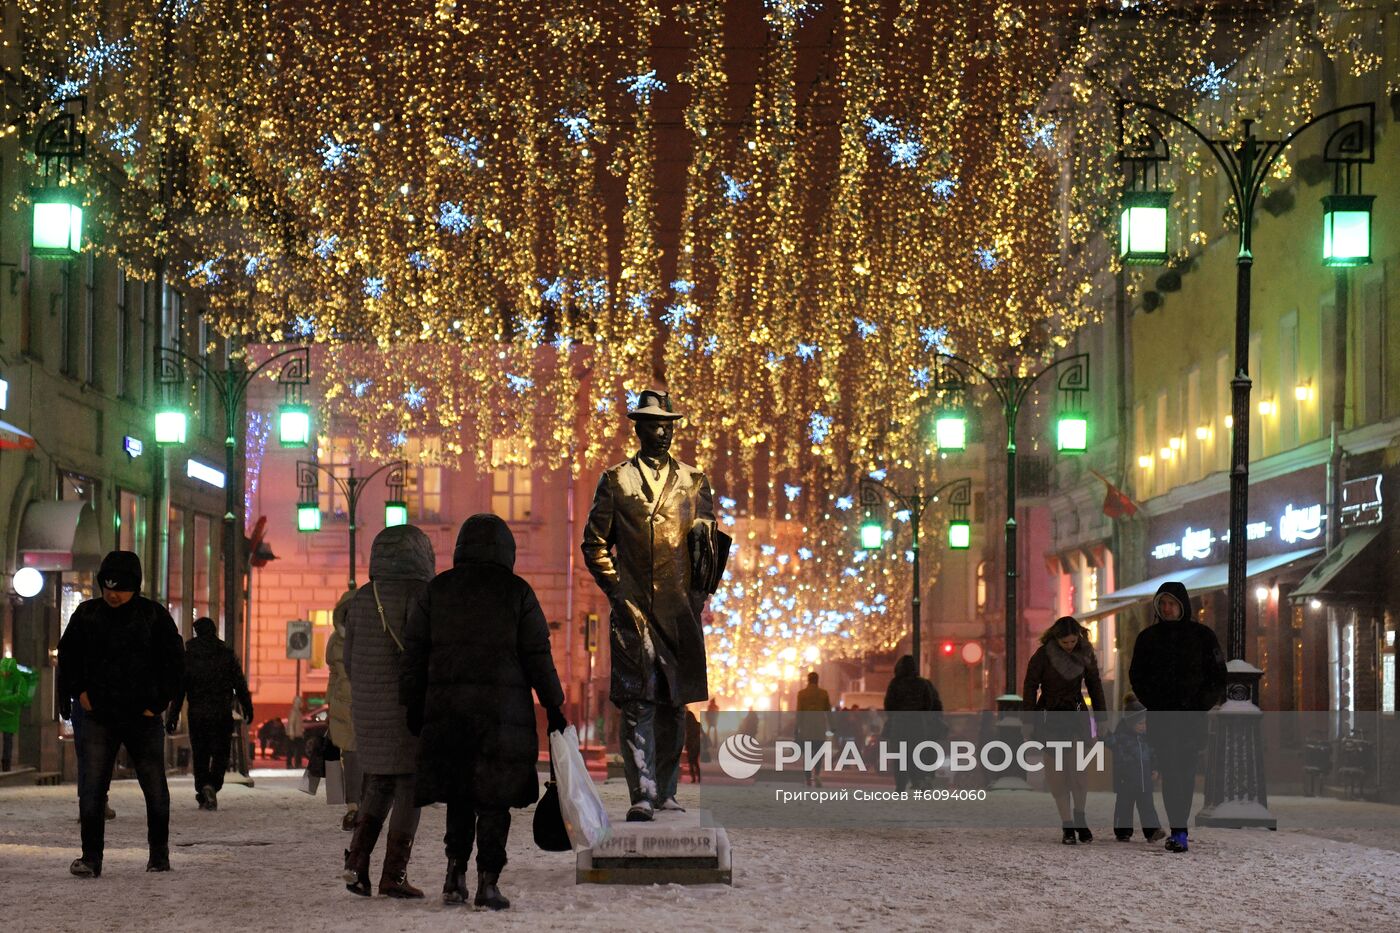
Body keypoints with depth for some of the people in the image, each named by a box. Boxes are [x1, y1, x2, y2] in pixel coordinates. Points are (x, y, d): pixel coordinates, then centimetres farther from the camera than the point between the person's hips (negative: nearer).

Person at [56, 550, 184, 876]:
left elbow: (174, 661, 3)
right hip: (99, 716, 1)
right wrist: (77, 691, 4)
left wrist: (158, 702, -3)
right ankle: (91, 858, -7)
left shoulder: (154, 616, -3)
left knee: (155, 789, 7)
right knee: (92, 788, -9)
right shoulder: (87, 614, 3)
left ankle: (159, 855, 21)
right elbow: (67, 655, 16)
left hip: (143, 716, -1)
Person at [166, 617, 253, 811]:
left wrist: (172, 717, 3)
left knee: (200, 756, 9)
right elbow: (240, 684, 2)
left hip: (197, 715, 1)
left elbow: (178, 690, 0)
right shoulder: (226, 654, 0)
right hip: (222, 714, -1)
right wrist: (247, 709, 10)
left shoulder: (187, 657, 1)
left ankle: (203, 796, 3)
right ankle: (213, 786, -17)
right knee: (220, 753, 6)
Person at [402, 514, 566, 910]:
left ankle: (455, 871, 1)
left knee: (459, 793, 14)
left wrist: (413, 707, 12)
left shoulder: (436, 590, 6)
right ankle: (488, 882, 0)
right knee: (493, 799, 4)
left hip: (446, 709, 2)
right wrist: (553, 707, 6)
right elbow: (538, 656, -1)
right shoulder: (517, 592, 0)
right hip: (503, 709, -2)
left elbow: (413, 653, 6)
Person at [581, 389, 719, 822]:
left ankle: (667, 793, 15)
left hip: (679, 608, 3)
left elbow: (709, 547, 15)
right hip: (632, 608, -3)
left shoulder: (694, 482, 13)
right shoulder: (615, 480, 7)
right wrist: (617, 589, -1)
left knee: (673, 703, 7)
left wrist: (697, 598, 5)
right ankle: (642, 796, -13)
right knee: (637, 702, -9)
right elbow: (595, 542, 8)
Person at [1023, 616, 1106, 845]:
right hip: (1050, 715, -1)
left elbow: (1094, 686, 9)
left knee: (1078, 766, -16)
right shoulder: (1043, 655, -10)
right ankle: (1067, 826, 1)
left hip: (1077, 714, 1)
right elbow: (1030, 687, -4)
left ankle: (1079, 817, 1)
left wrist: (1100, 719, 10)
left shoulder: (1085, 654, -2)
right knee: (1057, 772, -4)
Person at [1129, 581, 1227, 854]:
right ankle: (1178, 831, -12)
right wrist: (1152, 703, -2)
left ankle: (1179, 831, -1)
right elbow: (1136, 676, 13)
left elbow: (1219, 678, 5)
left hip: (1191, 718, -1)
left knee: (1186, 772, -4)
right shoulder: (1148, 637, 8)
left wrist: (1199, 705, -7)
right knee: (1170, 772, -8)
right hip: (1160, 718, 1)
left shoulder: (1202, 636, 4)